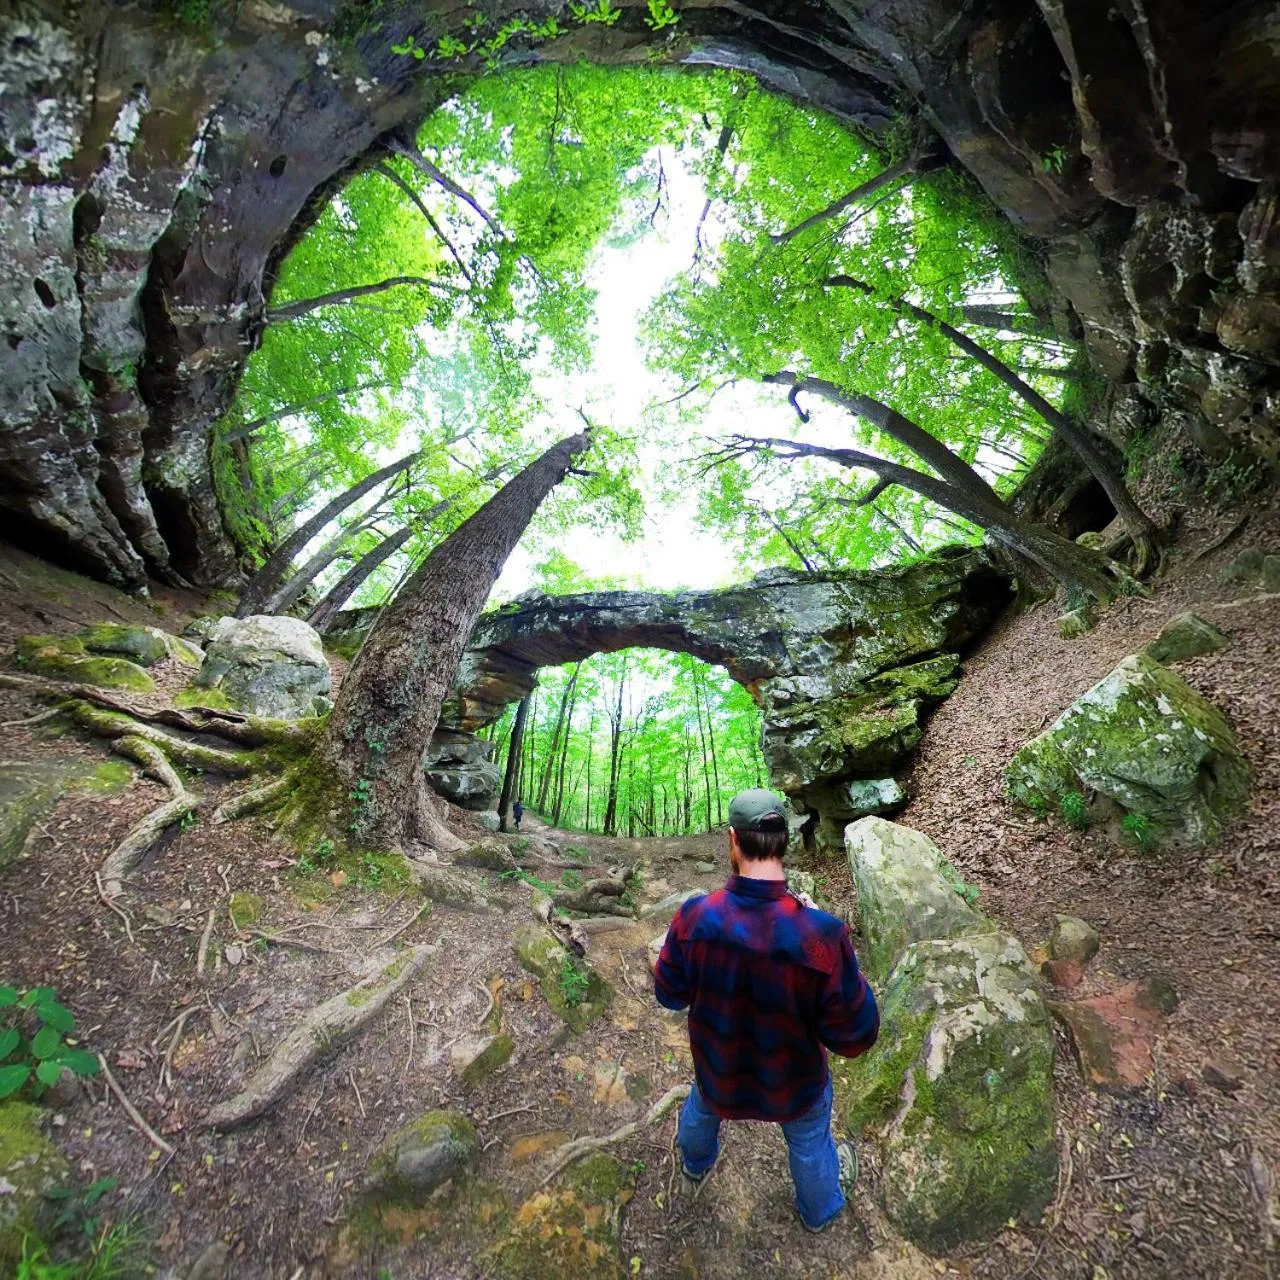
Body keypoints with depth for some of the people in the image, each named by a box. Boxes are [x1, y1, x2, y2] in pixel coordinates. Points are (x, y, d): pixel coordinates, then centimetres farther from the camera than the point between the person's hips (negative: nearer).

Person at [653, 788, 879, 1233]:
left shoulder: (695, 918, -32)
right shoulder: (821, 935, -40)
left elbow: (669, 994, -14)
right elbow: (855, 1037, -24)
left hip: (718, 1074, 2)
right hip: (795, 1087, -2)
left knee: (701, 1110, 38)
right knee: (810, 1142, 34)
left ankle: (694, 1168, 70)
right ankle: (821, 1209, 65)